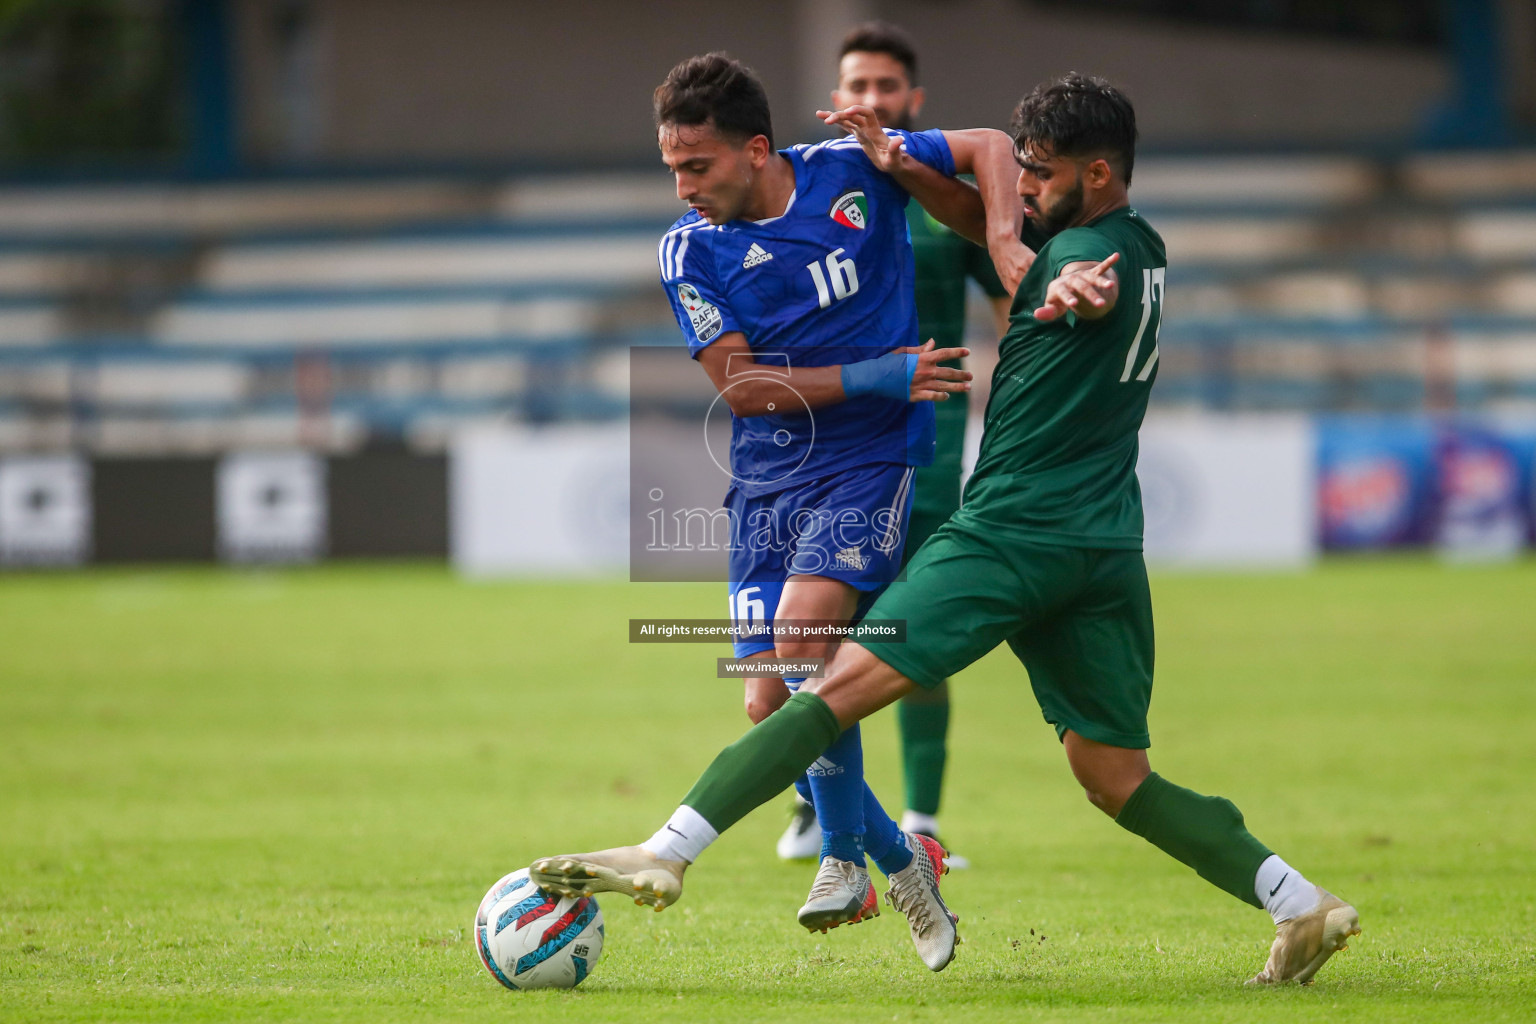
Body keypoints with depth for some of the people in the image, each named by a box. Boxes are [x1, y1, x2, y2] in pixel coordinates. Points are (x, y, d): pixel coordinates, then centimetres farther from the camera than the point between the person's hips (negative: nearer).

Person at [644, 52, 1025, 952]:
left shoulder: (852, 169, -5)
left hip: (873, 457, -4)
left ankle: (845, 856, -12)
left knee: (802, 630, -27)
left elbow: (988, 151, 7)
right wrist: (873, 376, -16)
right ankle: (900, 859, 22)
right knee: (770, 707, -1)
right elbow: (740, 386, -8)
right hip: (769, 480, 4)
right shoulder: (690, 250, -2)